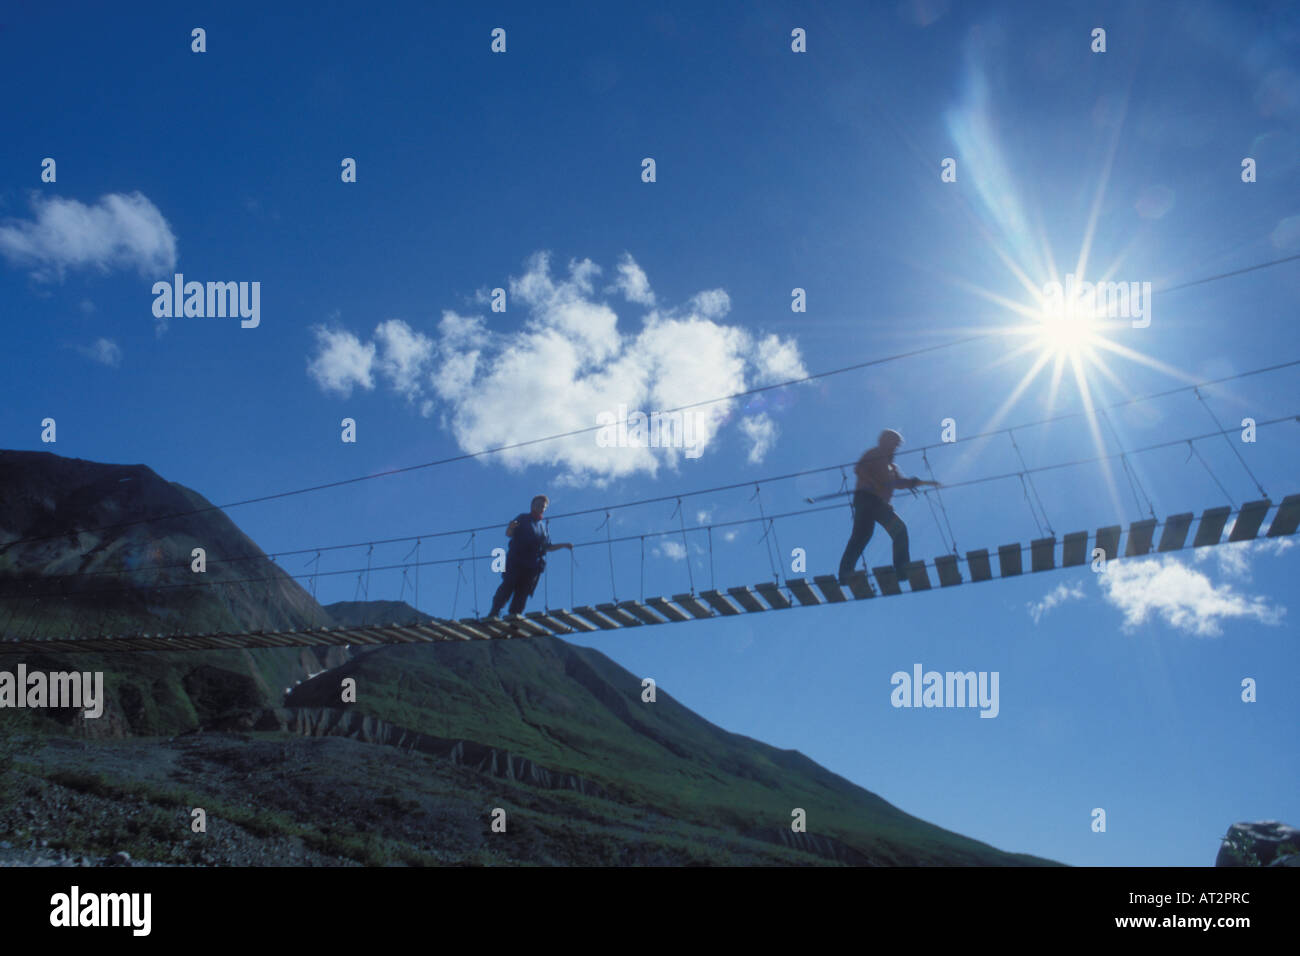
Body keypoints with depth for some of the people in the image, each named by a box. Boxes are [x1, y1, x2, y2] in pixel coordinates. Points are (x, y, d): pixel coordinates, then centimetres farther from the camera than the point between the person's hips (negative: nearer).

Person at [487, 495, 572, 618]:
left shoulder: (543, 527, 22)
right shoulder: (523, 519, 7)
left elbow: (547, 547, 27)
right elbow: (508, 534, -2)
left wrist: (564, 545, 18)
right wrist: (510, 528, -25)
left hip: (533, 566, 5)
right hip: (516, 562, -5)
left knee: (522, 594, -2)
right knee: (507, 587, -12)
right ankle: (494, 613, -8)